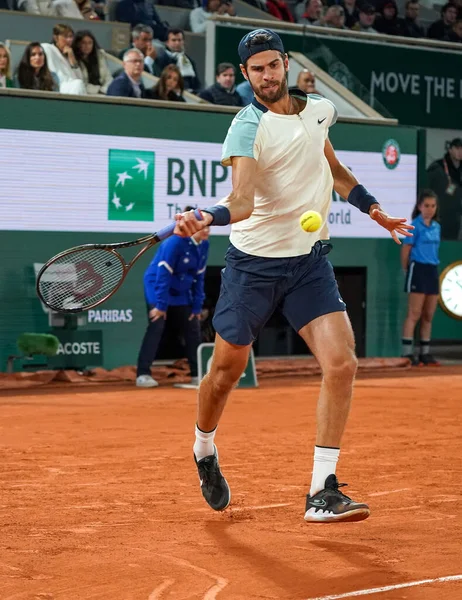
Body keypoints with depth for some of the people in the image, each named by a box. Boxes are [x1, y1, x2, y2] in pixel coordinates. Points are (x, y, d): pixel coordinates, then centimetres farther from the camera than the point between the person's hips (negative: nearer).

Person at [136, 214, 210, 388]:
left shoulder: (203, 246, -3)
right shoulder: (175, 243, -24)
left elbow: (198, 278, 3)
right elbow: (163, 275, -24)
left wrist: (197, 307, 0)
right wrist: (161, 305, -24)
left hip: (181, 292, 7)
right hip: (157, 288, -7)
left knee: (193, 329, 3)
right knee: (156, 327, -14)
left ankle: (197, 374, 10)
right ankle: (142, 375, -14)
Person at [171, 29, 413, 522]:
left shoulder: (317, 110, 5)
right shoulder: (248, 127, -14)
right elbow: (242, 200, -29)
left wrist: (372, 207, 26)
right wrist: (208, 218, -49)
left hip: (309, 261, 4)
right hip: (254, 263, -4)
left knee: (341, 363, -14)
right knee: (226, 370, 7)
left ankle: (322, 493, -11)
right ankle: (204, 454, 39)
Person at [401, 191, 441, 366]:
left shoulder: (436, 227, 12)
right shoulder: (415, 226, -7)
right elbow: (406, 250, -4)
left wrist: (433, 263, 10)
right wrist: (406, 269, 1)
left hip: (433, 271, 7)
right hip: (418, 270, -7)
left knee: (428, 316, 9)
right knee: (414, 314, -8)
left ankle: (425, 353, 15)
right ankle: (408, 354, -6)